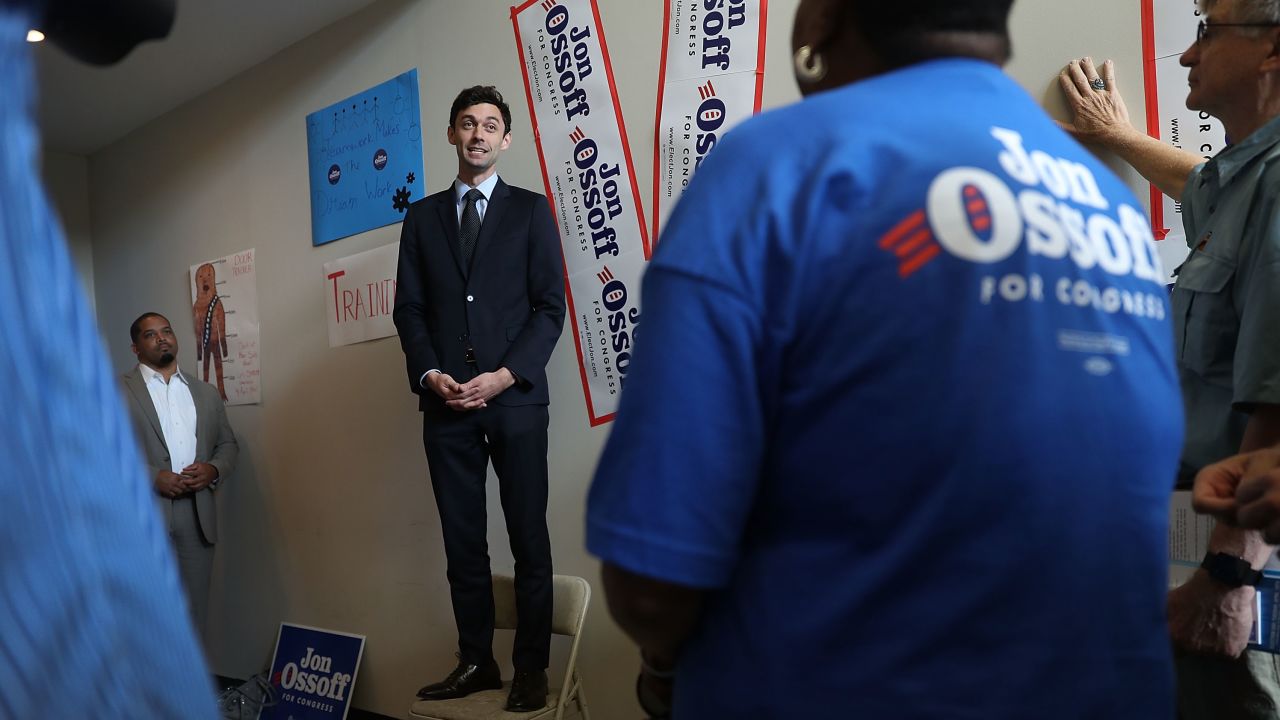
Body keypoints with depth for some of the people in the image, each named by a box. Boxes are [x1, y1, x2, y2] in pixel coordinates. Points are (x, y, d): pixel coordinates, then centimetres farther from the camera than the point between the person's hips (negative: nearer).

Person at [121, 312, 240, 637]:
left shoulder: (207, 392, 17)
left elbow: (228, 444, 18)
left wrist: (214, 470, -4)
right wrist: (152, 477, -17)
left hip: (197, 515, 4)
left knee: (194, 612, 9)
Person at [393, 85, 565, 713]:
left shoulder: (531, 210, 7)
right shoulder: (422, 216, 15)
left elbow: (550, 306, 0)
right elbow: (409, 308, 10)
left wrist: (507, 375, -11)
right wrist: (430, 374, -6)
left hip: (516, 398, -2)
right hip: (446, 401, 3)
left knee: (529, 539, 1)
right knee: (462, 541, 6)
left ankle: (531, 668, 10)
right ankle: (475, 662, 16)